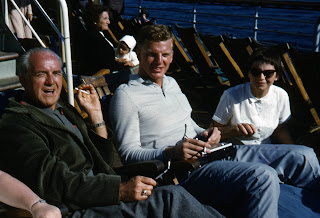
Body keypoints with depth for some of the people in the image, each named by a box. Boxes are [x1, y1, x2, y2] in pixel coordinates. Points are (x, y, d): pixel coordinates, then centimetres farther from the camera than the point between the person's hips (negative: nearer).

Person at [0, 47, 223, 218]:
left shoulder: (64, 110, 21)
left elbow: (102, 162, 22)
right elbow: (55, 182, -18)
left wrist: (96, 114, 11)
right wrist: (121, 189, -24)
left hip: (98, 199, 8)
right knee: (172, 198, -23)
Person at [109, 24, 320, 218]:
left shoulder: (171, 83, 20)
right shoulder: (126, 95, -4)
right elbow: (128, 153, -9)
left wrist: (205, 134, 5)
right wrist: (171, 152, -24)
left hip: (217, 154, 8)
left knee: (302, 156, 2)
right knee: (262, 176, -33)